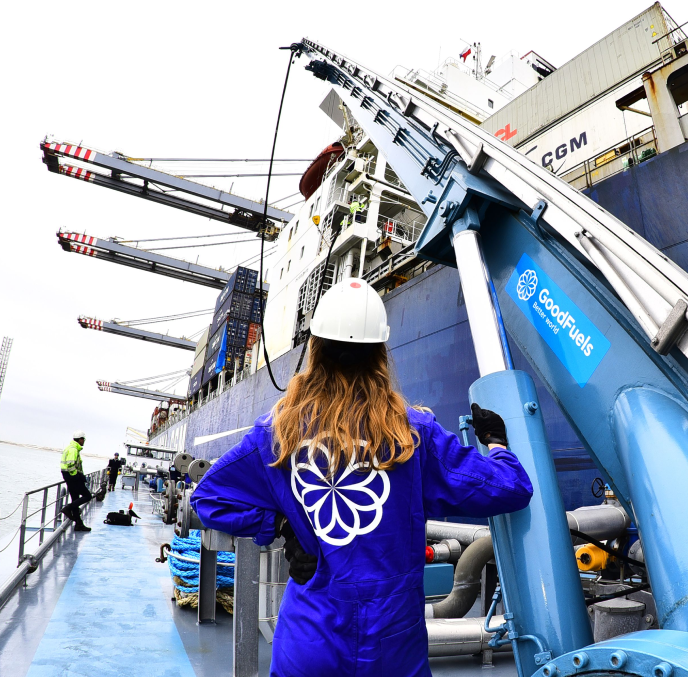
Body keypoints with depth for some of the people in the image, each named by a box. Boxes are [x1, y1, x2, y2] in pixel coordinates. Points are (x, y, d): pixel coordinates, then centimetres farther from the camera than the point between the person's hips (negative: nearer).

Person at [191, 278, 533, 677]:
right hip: (391, 643, 0)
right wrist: (495, 441, 9)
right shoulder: (413, 431, -14)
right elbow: (509, 489, -10)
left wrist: (280, 524, -1)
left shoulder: (278, 430, -9)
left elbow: (210, 496, 1)